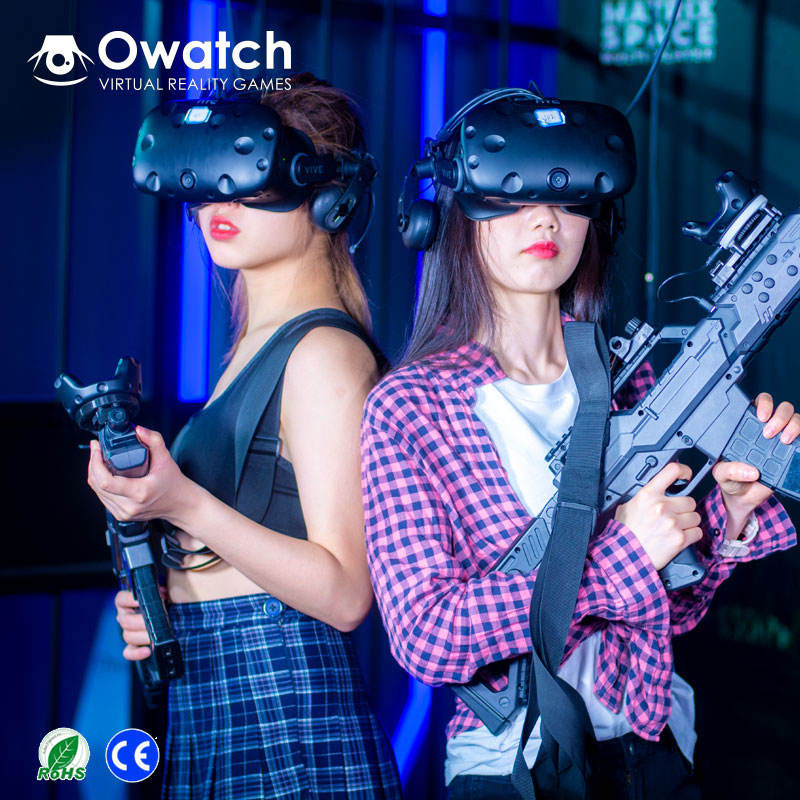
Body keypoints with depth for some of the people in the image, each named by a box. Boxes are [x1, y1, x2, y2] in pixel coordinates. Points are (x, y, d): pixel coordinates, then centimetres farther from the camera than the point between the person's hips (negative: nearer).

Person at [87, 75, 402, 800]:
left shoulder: (326, 353, -12)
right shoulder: (253, 347, 15)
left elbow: (344, 594, -17)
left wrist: (186, 506, -26)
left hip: (284, 718, -9)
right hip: (205, 704, 9)